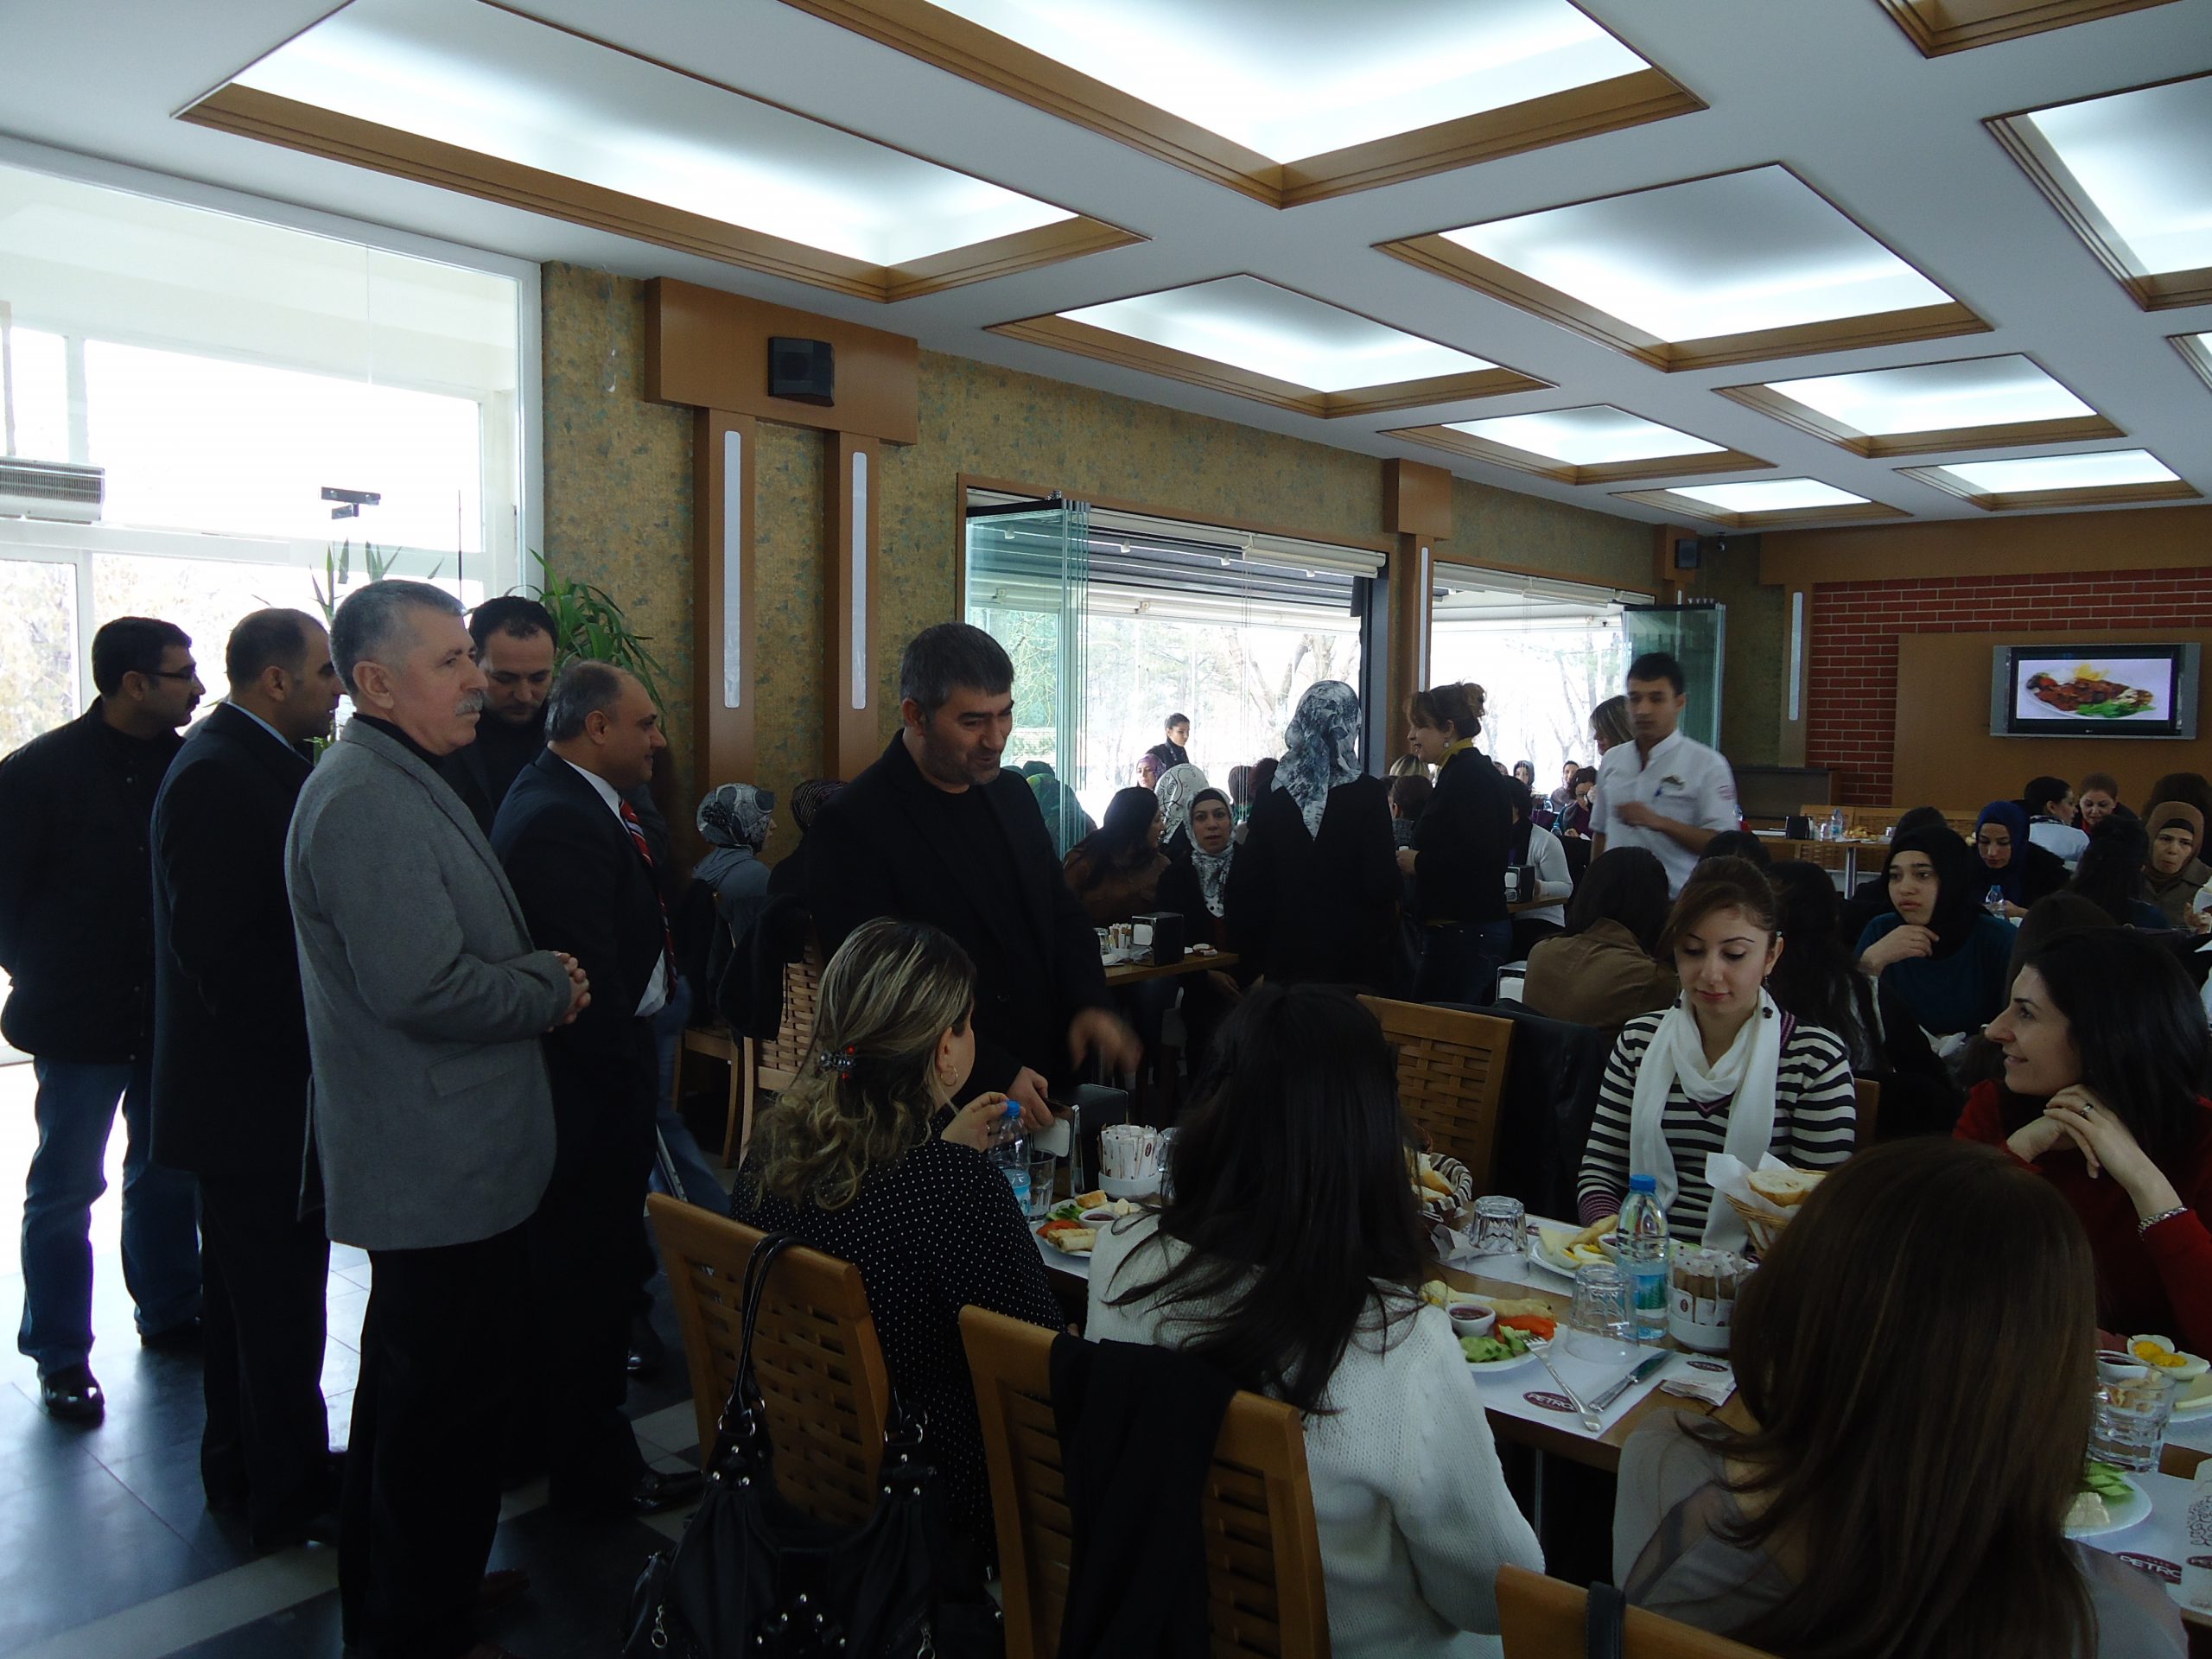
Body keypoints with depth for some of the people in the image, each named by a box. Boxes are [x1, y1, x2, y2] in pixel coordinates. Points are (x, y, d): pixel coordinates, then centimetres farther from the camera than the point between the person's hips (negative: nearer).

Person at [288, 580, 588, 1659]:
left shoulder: (399, 782, 13)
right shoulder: (370, 801, -22)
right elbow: (424, 988, -29)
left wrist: (534, 974, 4)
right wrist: (551, 988, -14)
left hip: (427, 1162, 12)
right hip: (444, 1167, -12)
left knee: (412, 1390, 25)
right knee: (444, 1408, 4)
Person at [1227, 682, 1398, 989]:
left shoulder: (1273, 799, 2)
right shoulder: (1369, 794, -10)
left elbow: (1247, 883, 3)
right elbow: (1380, 885, -15)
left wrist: (1253, 953, 14)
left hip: (1287, 953, 4)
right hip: (1352, 954, -4)